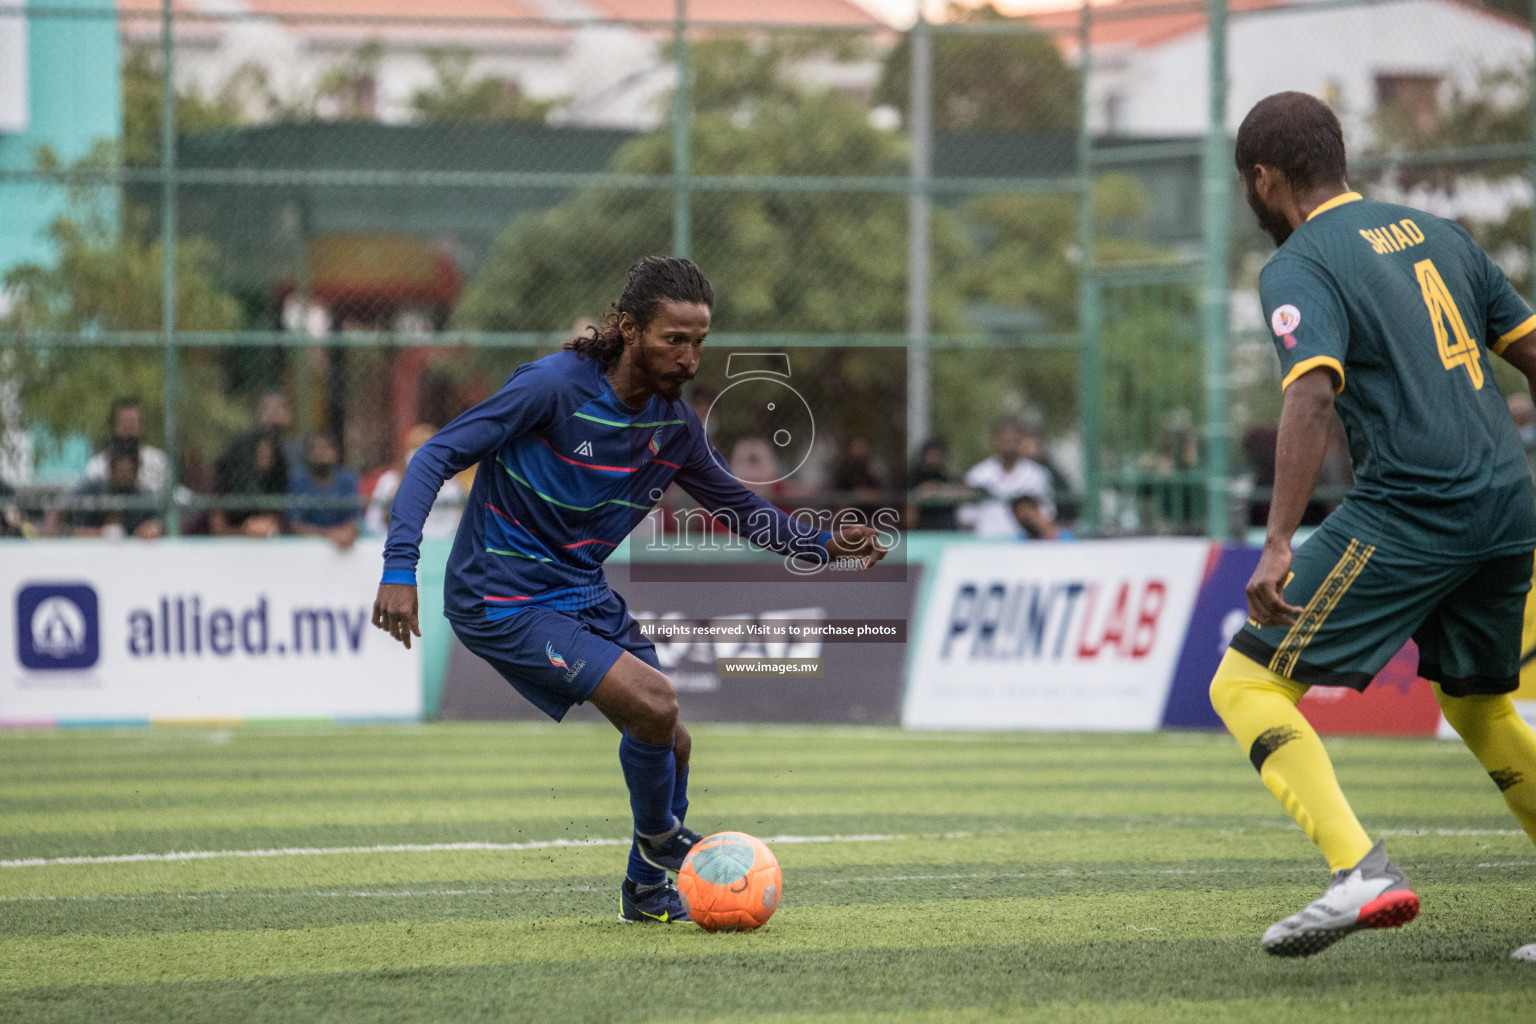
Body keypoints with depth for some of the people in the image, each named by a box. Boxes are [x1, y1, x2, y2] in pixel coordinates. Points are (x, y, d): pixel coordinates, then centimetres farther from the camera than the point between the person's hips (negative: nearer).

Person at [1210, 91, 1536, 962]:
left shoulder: (1298, 269, -5)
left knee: (1246, 685, -4)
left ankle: (1362, 873, -20)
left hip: (1409, 513, -8)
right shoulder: (1436, 234, 17)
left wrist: (1278, 546, -26)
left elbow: (1314, 396, -20)